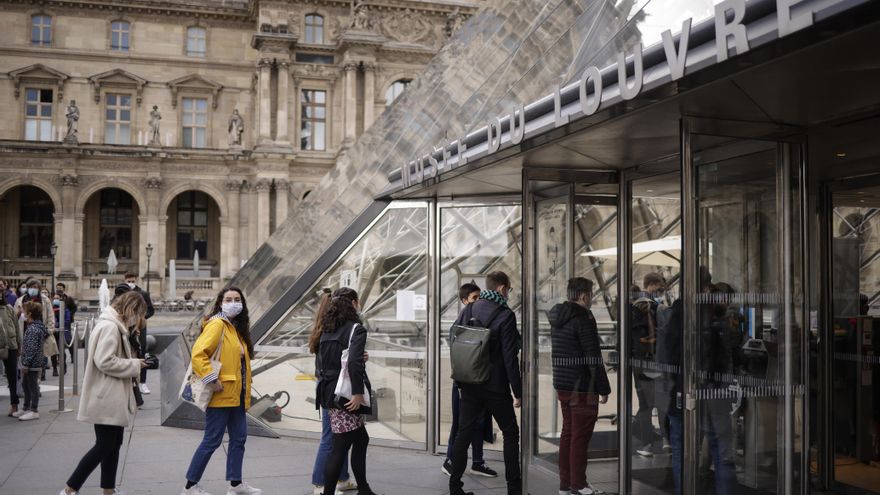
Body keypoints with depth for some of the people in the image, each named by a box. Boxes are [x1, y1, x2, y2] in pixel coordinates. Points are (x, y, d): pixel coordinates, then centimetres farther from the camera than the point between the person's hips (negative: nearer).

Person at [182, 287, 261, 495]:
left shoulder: (237, 327, 14)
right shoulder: (217, 324, -14)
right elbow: (198, 354, -24)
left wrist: (245, 392, 16)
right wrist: (212, 380, -24)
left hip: (236, 396, 9)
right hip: (221, 395, -9)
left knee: (239, 438, 13)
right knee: (212, 440, -2)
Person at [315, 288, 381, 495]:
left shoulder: (327, 330, 12)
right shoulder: (356, 328, -11)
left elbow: (320, 361, 14)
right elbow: (354, 361, -24)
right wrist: (358, 392, -20)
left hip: (329, 391, 8)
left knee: (361, 439, 20)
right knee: (340, 447, -2)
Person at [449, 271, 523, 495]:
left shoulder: (468, 310, 3)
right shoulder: (505, 315, -13)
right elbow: (510, 357, -14)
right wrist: (518, 392, -8)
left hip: (468, 384, 5)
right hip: (495, 386, -5)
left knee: (464, 433, 10)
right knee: (510, 433, 9)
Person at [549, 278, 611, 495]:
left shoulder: (557, 317, 12)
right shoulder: (583, 318, -16)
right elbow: (594, 358, -19)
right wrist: (604, 388, -13)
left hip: (562, 385, 9)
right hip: (582, 387, -9)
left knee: (567, 433, 15)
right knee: (580, 436, -1)